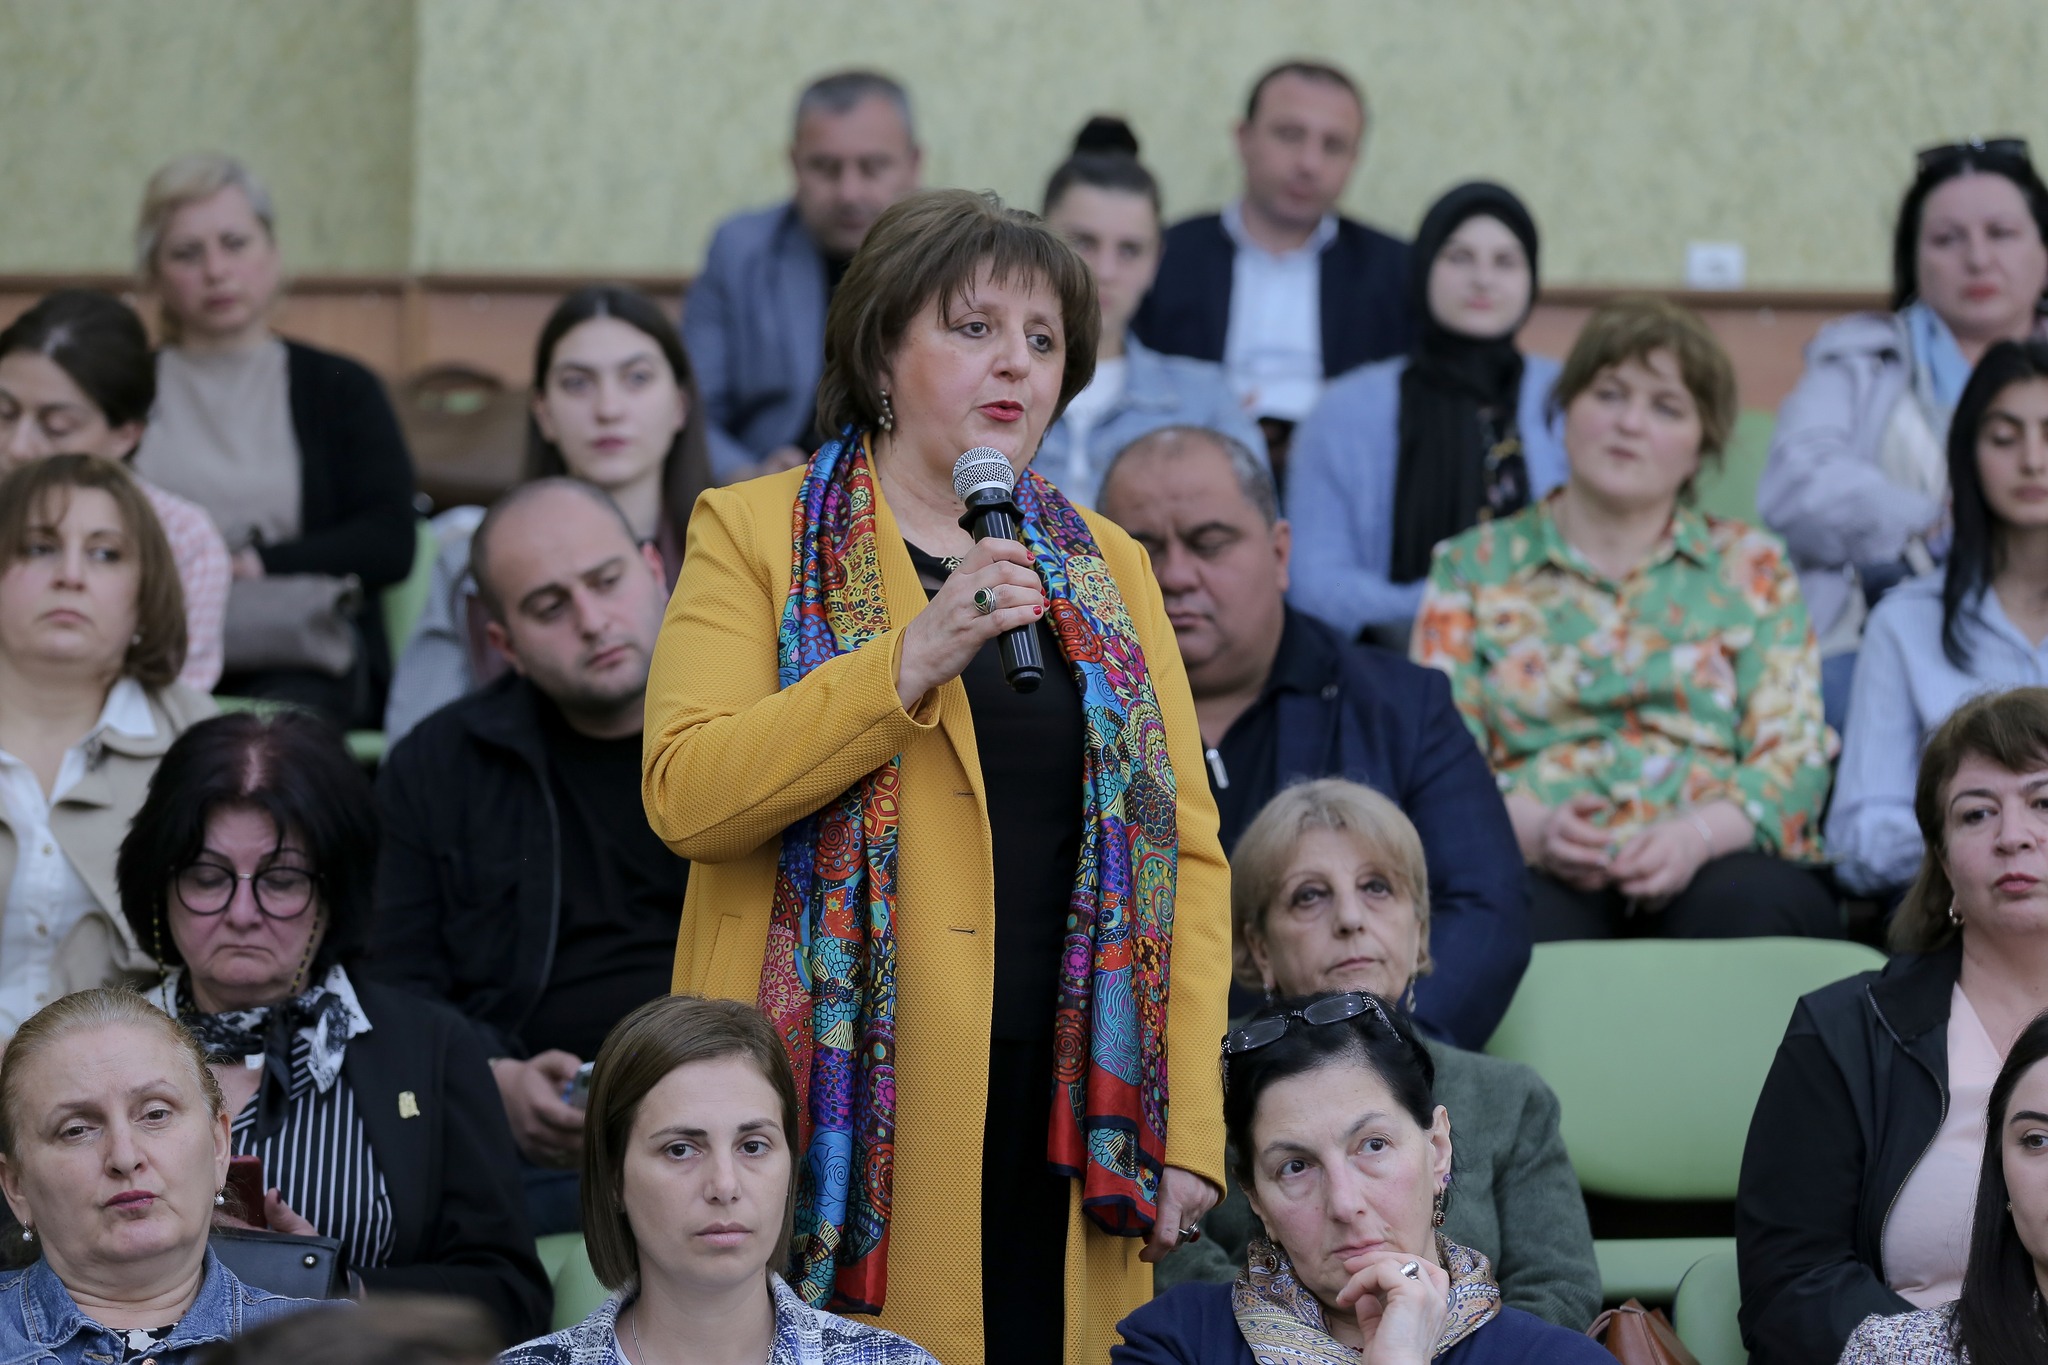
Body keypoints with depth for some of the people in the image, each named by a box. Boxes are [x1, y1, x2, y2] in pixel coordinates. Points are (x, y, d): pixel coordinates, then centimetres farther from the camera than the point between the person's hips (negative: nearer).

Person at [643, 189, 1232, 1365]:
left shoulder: (1108, 565, 16)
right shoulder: (757, 533, 4)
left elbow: (1188, 847, 10)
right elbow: (686, 793, -10)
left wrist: (1191, 1125, 0)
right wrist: (911, 661, -18)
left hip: (1063, 1120, 3)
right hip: (838, 1112, -3)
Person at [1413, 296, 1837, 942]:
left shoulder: (1751, 567, 19)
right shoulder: (1474, 566, 19)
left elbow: (1794, 757, 7)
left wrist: (1696, 836, -15)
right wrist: (1530, 829, -16)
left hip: (1715, 863, 1)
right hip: (1540, 873, -1)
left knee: (1747, 909, -37)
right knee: (1517, 924, -40)